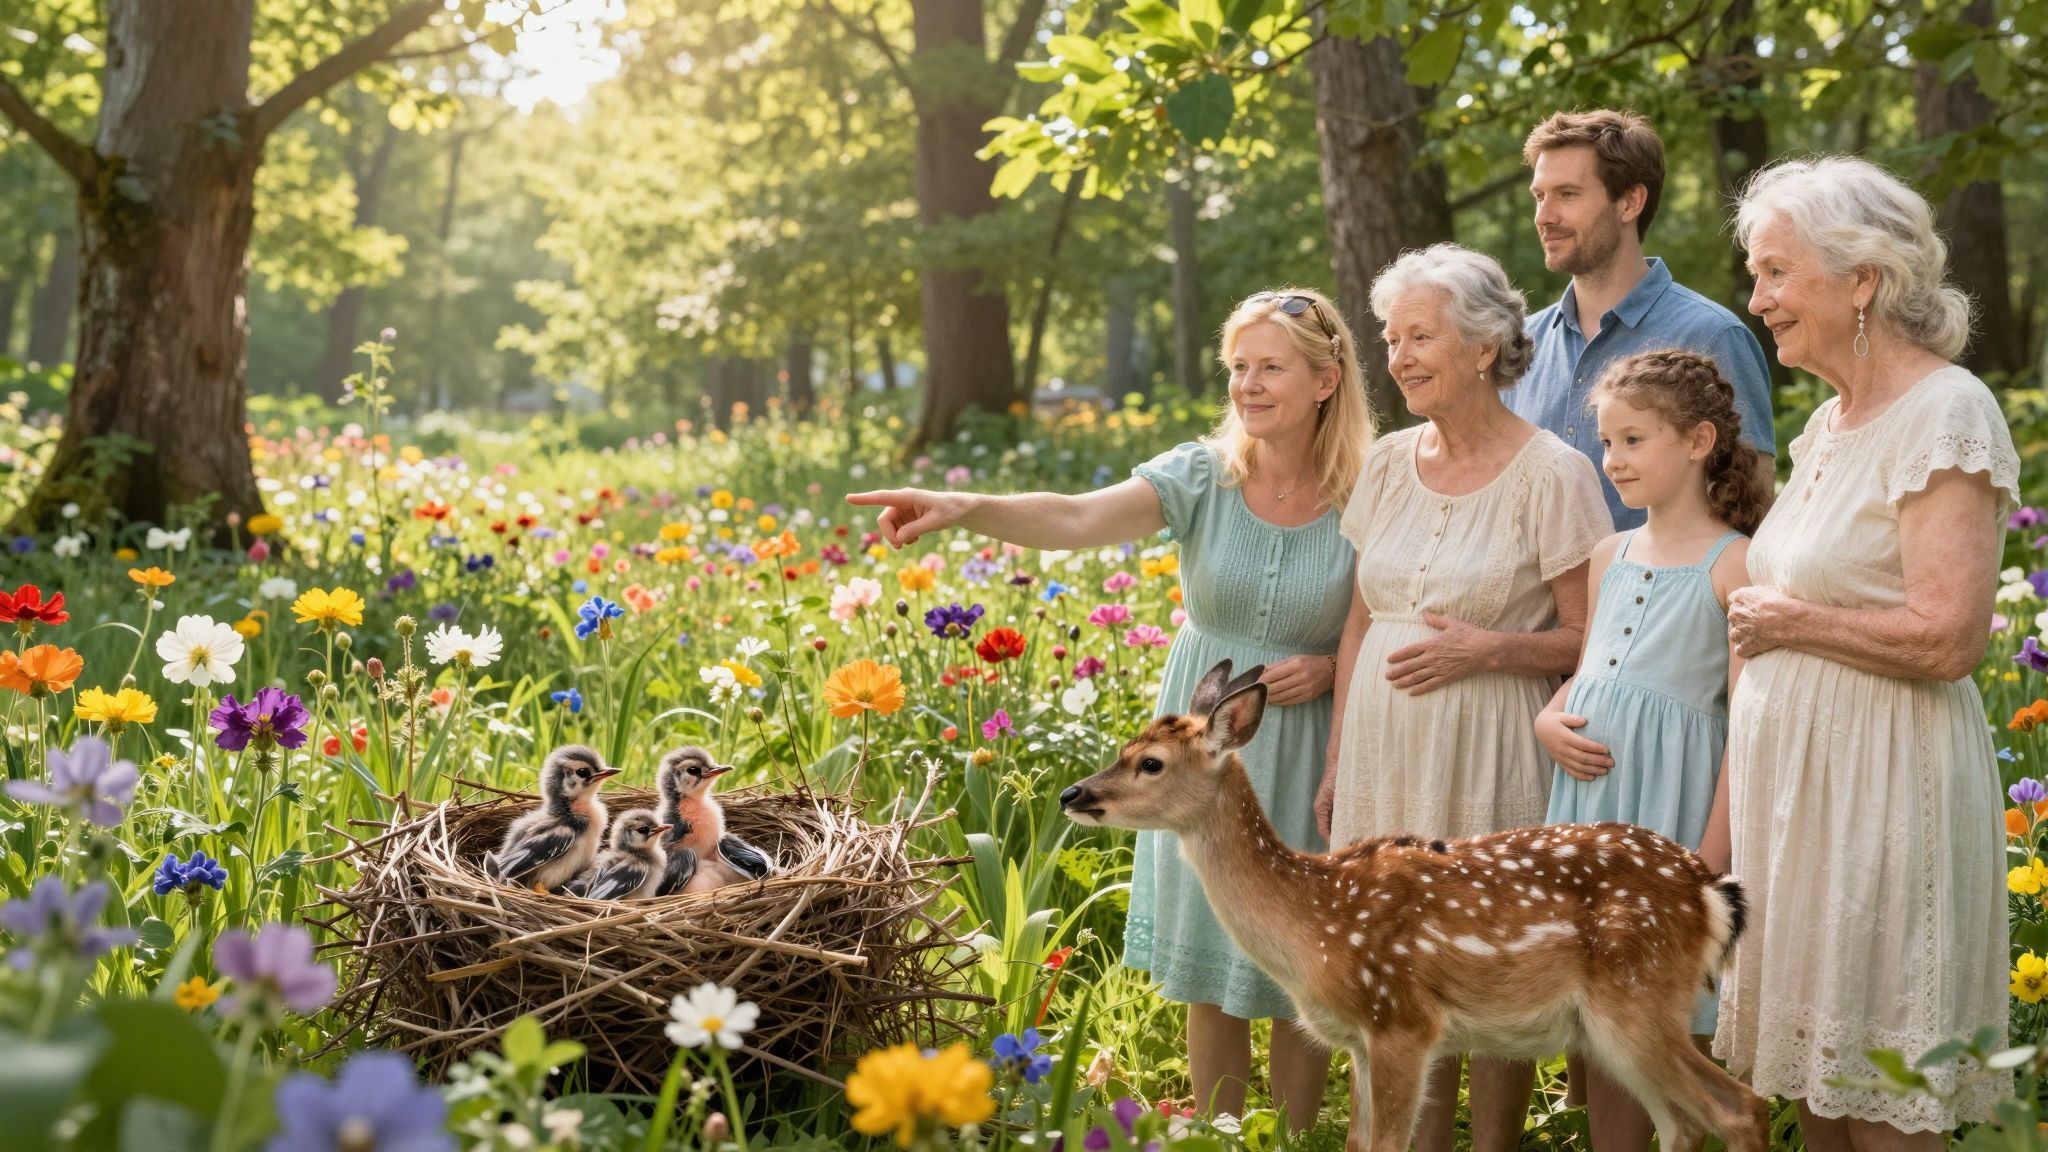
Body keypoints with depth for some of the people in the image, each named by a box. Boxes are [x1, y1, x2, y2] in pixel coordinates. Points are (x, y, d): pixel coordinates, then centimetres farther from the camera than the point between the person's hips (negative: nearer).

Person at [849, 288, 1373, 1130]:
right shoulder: (1201, 477, -8)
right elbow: (1076, 520, -25)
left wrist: (1334, 669, -17)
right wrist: (964, 509, -41)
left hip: (1310, 760, -1)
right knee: (1209, 974, 11)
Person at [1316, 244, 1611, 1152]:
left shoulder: (1552, 474, -8)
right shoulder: (1389, 463, 8)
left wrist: (1486, 648, -19)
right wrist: (1336, 761, 12)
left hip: (1487, 758, -5)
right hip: (1382, 753, 5)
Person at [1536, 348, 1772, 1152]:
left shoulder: (1734, 566, -9)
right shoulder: (1609, 557, 12)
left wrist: (1712, 859, -17)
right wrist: (1548, 722, 1)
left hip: (1675, 802, -7)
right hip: (1589, 797, 7)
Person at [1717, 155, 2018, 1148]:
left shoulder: (1945, 414, -14)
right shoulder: (1830, 423, 13)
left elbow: (1946, 637, -23)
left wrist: (1788, 621, -11)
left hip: (1881, 792, -9)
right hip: (1791, 779, 9)